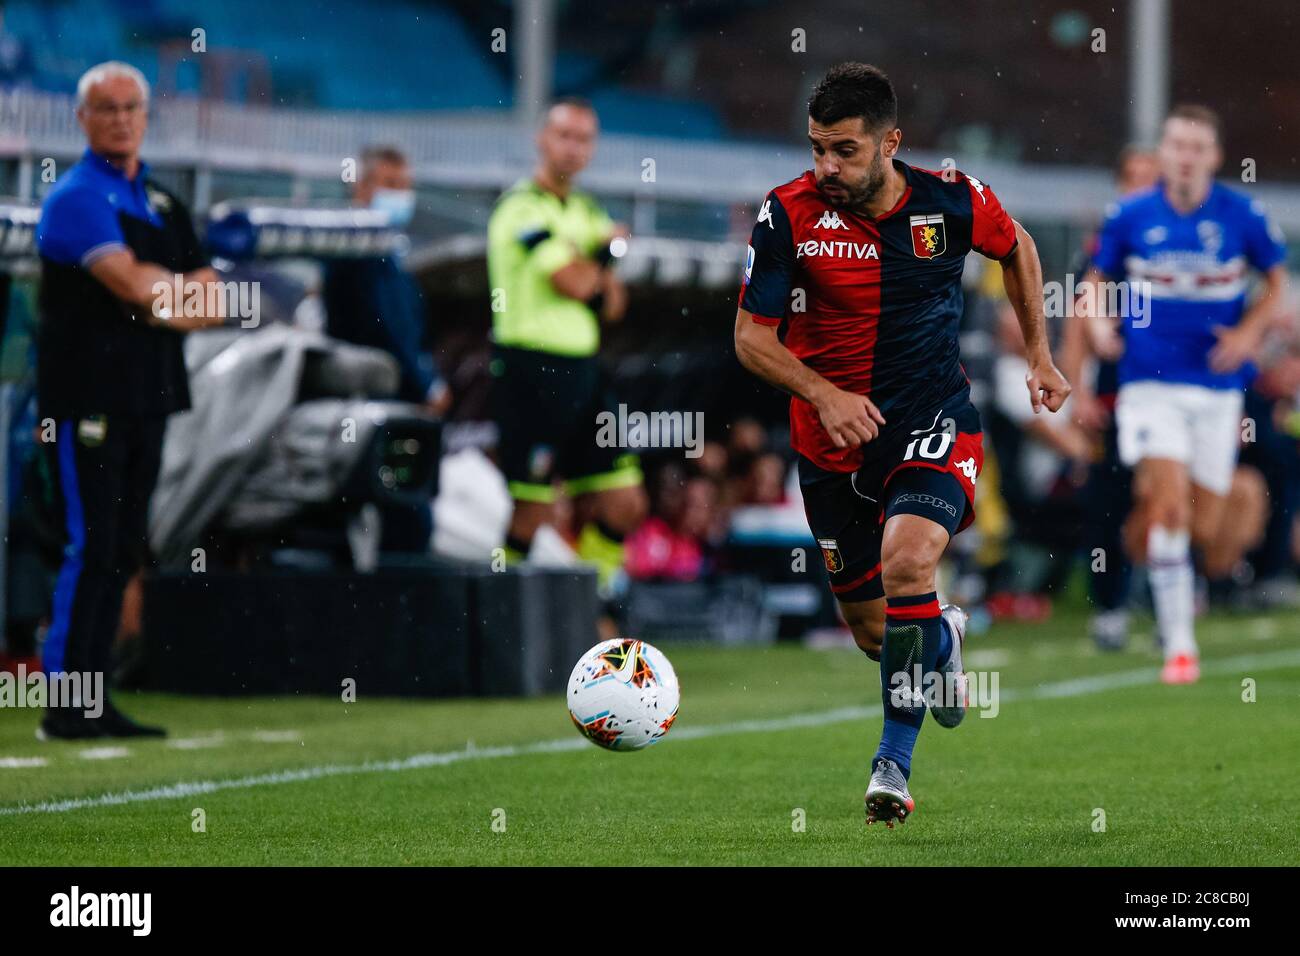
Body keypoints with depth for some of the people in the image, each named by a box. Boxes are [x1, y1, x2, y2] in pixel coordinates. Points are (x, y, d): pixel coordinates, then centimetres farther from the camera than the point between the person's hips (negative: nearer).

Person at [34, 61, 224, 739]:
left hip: (146, 401, 8)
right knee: (92, 548, -10)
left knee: (124, 551, 8)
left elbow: (212, 303, 13)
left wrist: (165, 300, -7)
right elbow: (134, 283, -21)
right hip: (86, 398, -8)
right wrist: (187, 288, -1)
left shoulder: (162, 202, 17)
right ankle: (63, 706, -8)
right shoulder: (77, 197, -8)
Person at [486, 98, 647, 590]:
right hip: (531, 369, -8)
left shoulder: (588, 212, 17)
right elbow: (573, 282, -18)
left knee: (624, 504, 6)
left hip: (582, 370, 8)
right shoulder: (523, 207, -9)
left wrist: (593, 271, -5)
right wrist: (605, 251, 3)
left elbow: (611, 304, 17)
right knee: (534, 515, -9)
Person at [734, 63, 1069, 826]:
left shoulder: (952, 202, -9)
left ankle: (895, 762, -14)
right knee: (871, 628, 10)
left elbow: (1016, 248, 14)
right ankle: (943, 637, 49)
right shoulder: (789, 214, -12)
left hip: (935, 423, -2)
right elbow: (751, 337, -6)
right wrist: (822, 392, -22)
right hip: (834, 440, 2)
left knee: (906, 562, -29)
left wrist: (1039, 353, 12)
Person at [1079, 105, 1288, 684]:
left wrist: (1250, 332, -3)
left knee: (1203, 528, 3)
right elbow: (1097, 278, 12)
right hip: (1150, 383, -2)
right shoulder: (1129, 217, -2)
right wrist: (1099, 322, -8)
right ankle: (1179, 643, -12)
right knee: (1168, 502, -17)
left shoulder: (1242, 218, -1)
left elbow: (1278, 279, 12)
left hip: (1218, 386, 2)